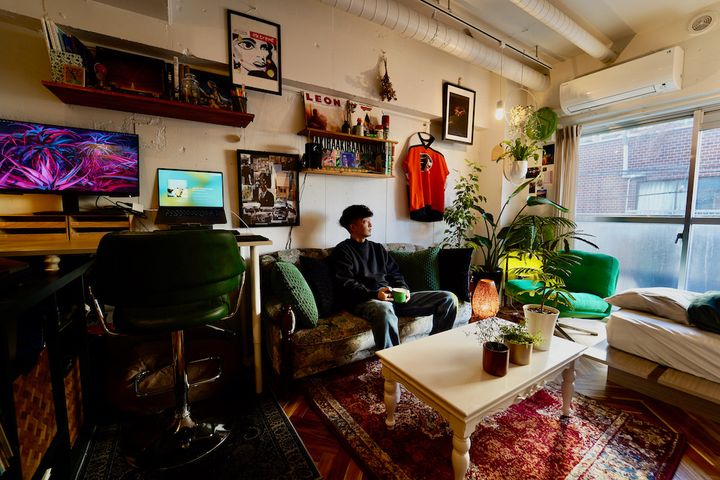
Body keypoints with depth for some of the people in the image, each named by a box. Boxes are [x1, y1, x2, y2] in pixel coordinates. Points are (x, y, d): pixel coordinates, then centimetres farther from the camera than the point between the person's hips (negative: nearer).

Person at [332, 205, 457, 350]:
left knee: (448, 298, -5)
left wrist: (403, 290, 0)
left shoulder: (378, 248, 25)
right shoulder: (343, 250, 6)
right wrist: (375, 294, -20)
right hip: (365, 300, -6)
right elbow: (346, 285, -6)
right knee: (385, 311, -44)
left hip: (394, 297, 7)